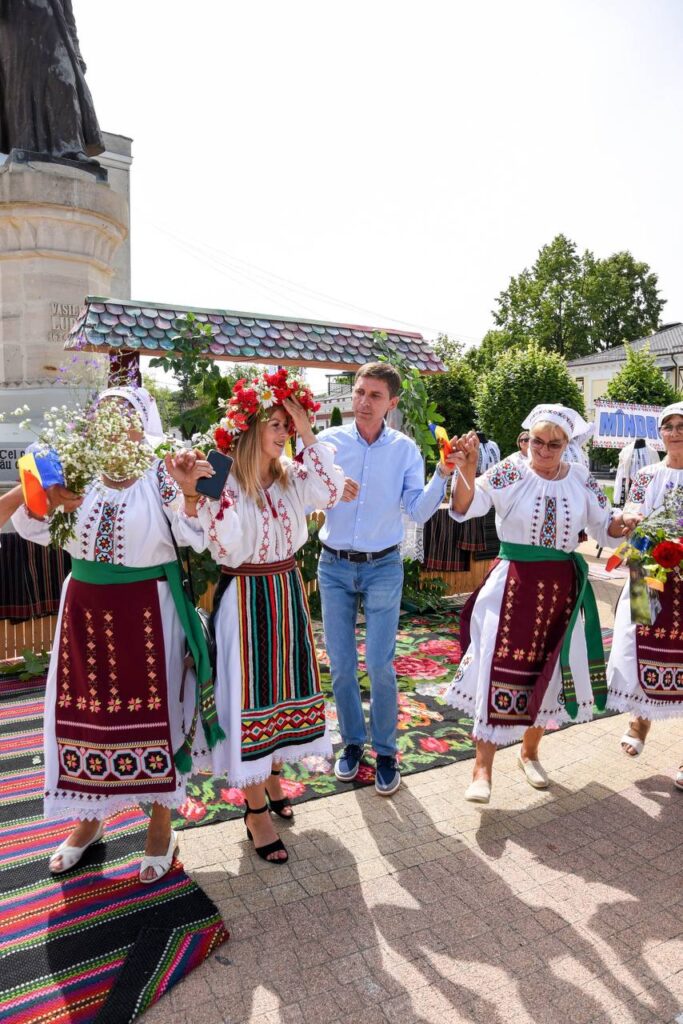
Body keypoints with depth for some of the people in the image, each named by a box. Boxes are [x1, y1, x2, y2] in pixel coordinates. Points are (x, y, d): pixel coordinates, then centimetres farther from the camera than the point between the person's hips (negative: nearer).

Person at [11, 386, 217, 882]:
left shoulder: (159, 474, -7)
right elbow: (36, 529, 6)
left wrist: (188, 491, -32)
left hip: (147, 610, -4)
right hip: (86, 607, 4)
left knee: (152, 709, 6)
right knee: (85, 707, 13)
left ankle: (161, 823, 27)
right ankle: (91, 815, 37)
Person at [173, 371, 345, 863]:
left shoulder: (290, 473, 2)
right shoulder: (224, 481, -15)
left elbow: (333, 491, -13)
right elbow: (223, 546, -22)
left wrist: (308, 435, -12)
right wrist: (193, 497, -31)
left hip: (288, 593, 6)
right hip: (246, 598, -6)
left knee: (285, 684, 17)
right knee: (248, 693, 3)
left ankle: (271, 776, 41)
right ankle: (255, 809, 19)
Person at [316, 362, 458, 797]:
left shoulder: (405, 449, -3)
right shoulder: (329, 441, -4)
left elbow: (419, 511, -9)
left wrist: (443, 474, -22)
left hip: (383, 568, -1)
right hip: (335, 567, 1)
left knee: (381, 665, 0)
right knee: (341, 664, 9)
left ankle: (386, 752, 20)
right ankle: (352, 742, 29)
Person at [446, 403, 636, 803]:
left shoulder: (581, 479, 3)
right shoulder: (510, 473, -8)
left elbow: (604, 525, 12)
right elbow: (465, 508, -21)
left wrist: (624, 525, -11)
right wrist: (467, 471, -41)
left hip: (561, 590, 4)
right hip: (513, 586, -4)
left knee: (548, 672, 14)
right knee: (500, 670, -5)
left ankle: (530, 751, 36)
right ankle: (483, 769, 7)